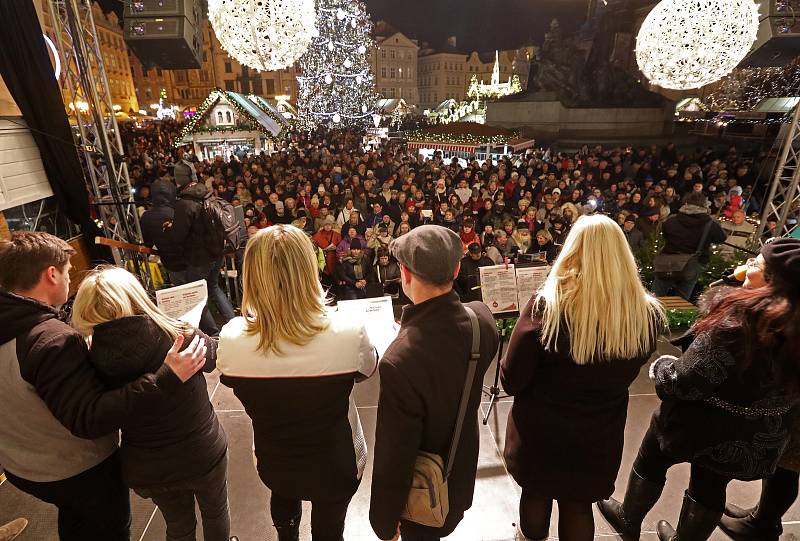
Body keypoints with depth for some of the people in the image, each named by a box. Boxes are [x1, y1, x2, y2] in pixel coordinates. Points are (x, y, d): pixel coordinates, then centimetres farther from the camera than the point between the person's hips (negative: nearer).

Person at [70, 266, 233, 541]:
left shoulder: (96, 362, -20)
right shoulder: (181, 336, -26)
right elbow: (212, 356, -4)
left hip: (146, 469, 2)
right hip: (202, 454, -2)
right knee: (216, 513, 30)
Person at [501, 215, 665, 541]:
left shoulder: (546, 305, -28)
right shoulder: (647, 314, -16)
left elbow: (511, 379, -19)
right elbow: (625, 374, 3)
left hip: (540, 429, -2)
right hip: (600, 434, 2)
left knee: (536, 494, 25)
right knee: (578, 506, 25)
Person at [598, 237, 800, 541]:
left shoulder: (745, 314, -32)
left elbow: (686, 382, -31)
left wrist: (661, 368, -10)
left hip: (702, 424, -5)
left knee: (652, 462, 21)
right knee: (711, 485, 25)